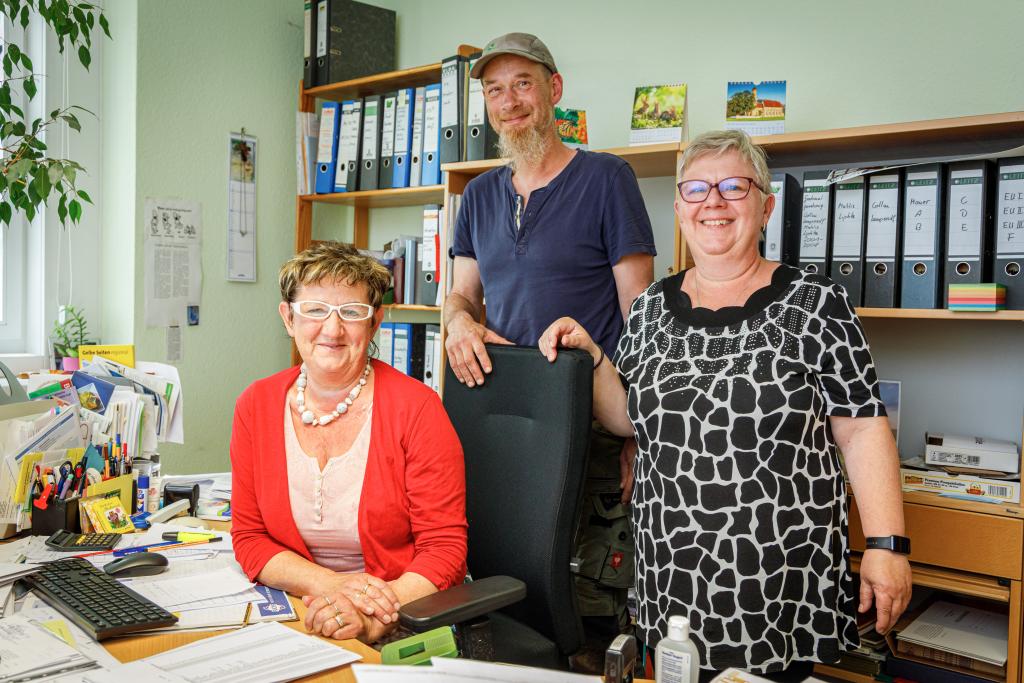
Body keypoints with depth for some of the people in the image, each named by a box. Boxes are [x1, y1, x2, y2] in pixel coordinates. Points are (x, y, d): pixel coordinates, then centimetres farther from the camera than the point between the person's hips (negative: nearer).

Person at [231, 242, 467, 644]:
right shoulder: (256, 405, 2)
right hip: (298, 621, 3)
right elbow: (248, 538, 3)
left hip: (404, 624, -2)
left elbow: (445, 549, -9)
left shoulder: (415, 408, -10)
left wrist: (377, 617, -26)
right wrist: (329, 585, -15)